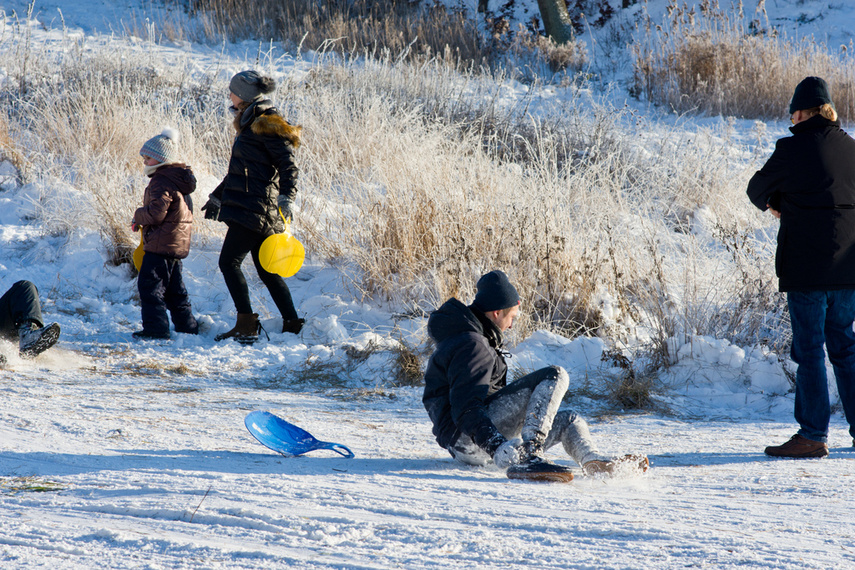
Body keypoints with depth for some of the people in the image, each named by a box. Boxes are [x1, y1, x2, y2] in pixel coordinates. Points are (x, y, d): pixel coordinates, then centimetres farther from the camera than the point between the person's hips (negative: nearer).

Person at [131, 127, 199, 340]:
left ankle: (156, 328, -10)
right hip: (178, 244, 10)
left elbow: (156, 213, -25)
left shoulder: (161, 183, -17)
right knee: (174, 288, 18)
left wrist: (138, 216, -4)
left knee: (150, 285, -7)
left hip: (161, 243, -10)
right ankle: (187, 325, 23)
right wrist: (142, 220, 14)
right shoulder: (178, 181, 16)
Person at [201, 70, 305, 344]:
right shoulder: (251, 123, 19)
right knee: (266, 270, 10)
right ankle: (293, 325, 11)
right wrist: (218, 196, 35)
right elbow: (241, 169, 29)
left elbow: (288, 164, -18)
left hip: (254, 208, -10)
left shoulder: (266, 125, -11)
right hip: (254, 208, 10)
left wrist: (286, 198, -30)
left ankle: (246, 326, -11)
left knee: (229, 261, -10)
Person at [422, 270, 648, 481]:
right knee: (554, 376, -19)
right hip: (468, 436, -11)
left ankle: (592, 460, -13)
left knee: (568, 420, 19)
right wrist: (499, 448, -38)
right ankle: (527, 455, -36)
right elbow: (466, 409, -25)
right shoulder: (471, 345, -13)